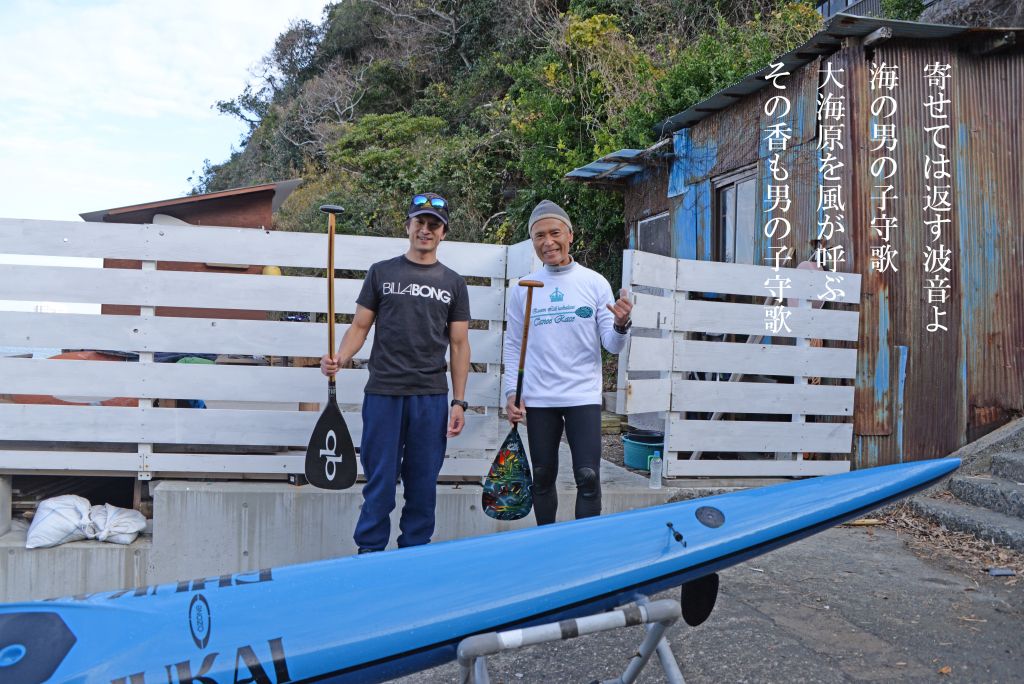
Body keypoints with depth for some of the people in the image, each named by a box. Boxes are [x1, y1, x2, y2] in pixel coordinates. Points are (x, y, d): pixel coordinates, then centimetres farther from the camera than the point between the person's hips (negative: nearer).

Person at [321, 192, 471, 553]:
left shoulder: (453, 283, 10)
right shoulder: (381, 272, 8)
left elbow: (459, 344, 8)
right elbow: (360, 326, 7)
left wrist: (459, 402, 2)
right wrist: (339, 358, -14)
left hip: (431, 396, 1)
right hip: (383, 392, -1)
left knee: (422, 485, 7)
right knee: (380, 482, 2)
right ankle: (369, 552, 14)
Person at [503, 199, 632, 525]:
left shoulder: (595, 283, 1)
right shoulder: (524, 288, 5)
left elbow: (612, 346, -1)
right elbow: (513, 346, 10)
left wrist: (621, 325, -22)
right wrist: (511, 393, 2)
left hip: (584, 397, -2)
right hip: (538, 400, 2)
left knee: (588, 479, -6)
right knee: (543, 479, 10)